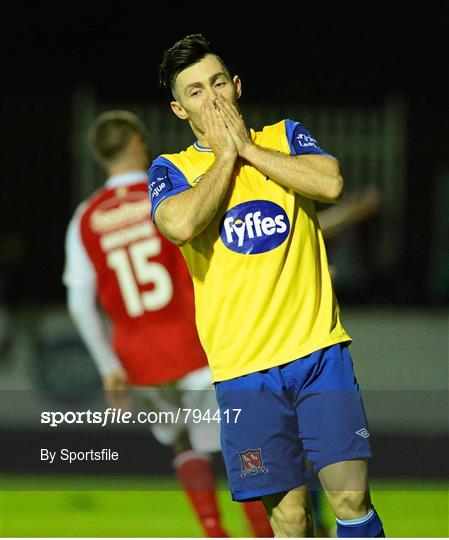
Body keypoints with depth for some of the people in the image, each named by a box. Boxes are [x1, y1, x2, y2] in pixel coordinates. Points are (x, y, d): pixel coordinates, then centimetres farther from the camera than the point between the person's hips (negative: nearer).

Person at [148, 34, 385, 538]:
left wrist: (248, 148, -4)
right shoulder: (171, 169, 7)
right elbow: (180, 224, -16)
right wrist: (226, 156, -4)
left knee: (351, 496, -9)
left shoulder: (285, 137, 12)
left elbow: (330, 183, -10)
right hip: (244, 367, -1)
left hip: (319, 350, 1)